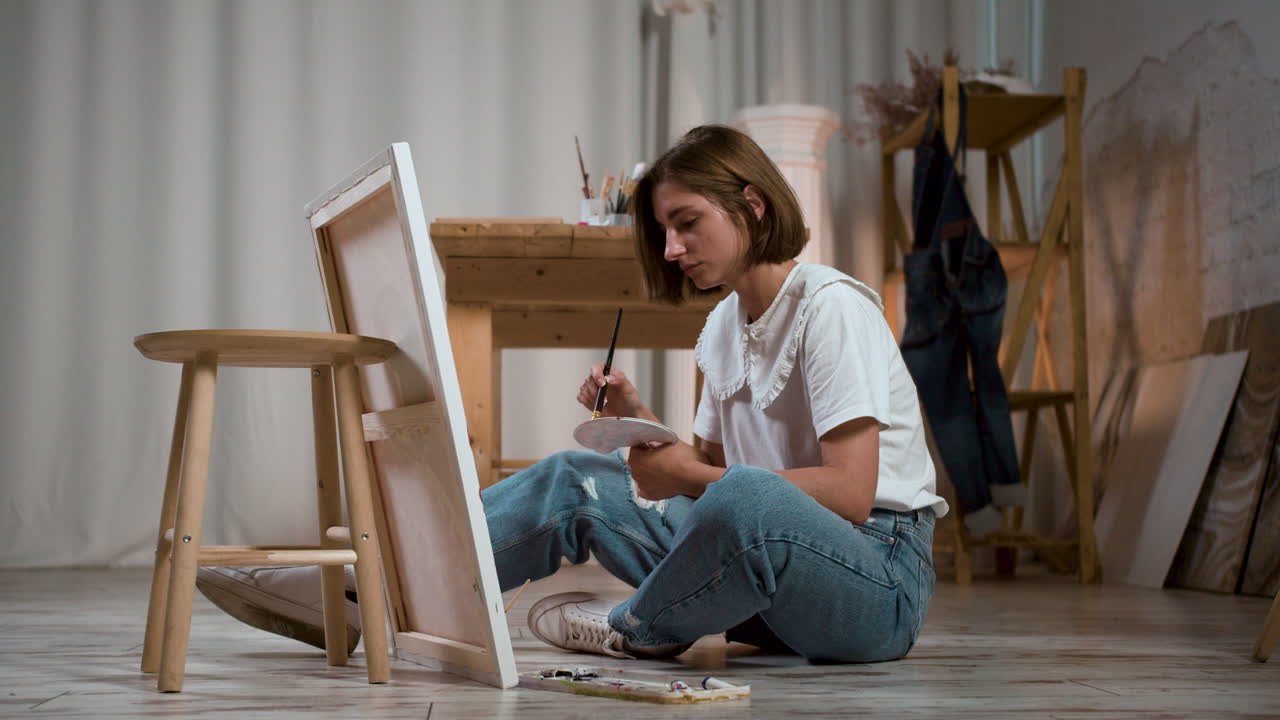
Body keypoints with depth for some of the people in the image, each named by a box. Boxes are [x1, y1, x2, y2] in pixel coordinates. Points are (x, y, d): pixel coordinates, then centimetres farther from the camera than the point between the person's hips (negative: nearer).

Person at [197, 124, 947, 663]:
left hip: (880, 581, -8)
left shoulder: (831, 307, -12)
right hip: (767, 567, 8)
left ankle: (640, 628, -7)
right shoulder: (724, 325, 15)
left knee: (743, 498, -39)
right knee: (573, 481, 1)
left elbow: (850, 494, -20)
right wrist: (639, 420, -2)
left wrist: (692, 478, -20)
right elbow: (709, 469, 14)